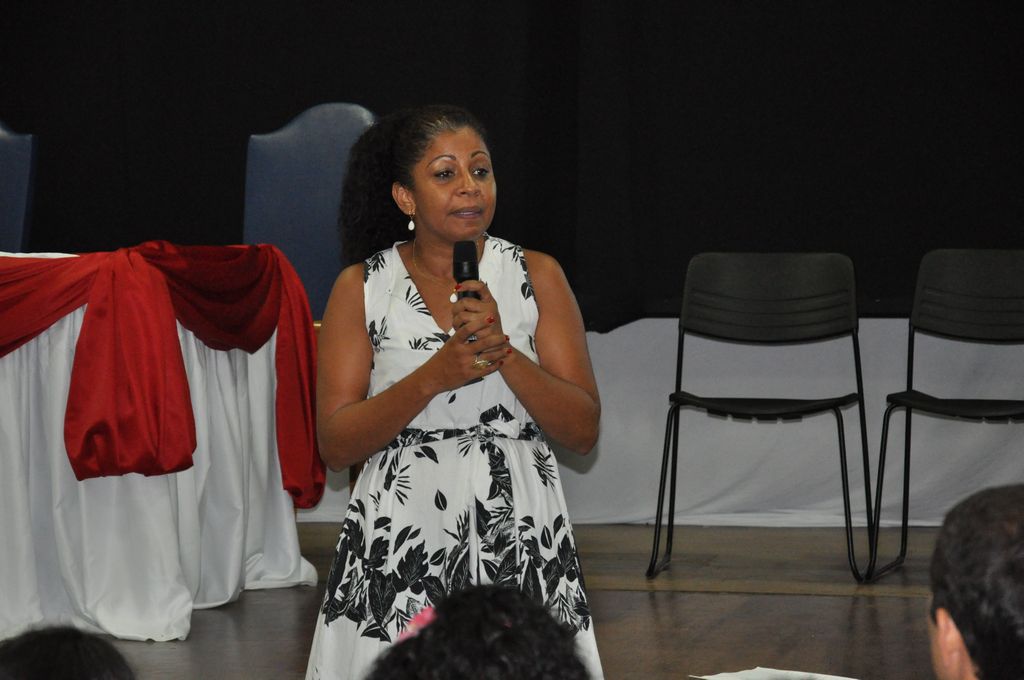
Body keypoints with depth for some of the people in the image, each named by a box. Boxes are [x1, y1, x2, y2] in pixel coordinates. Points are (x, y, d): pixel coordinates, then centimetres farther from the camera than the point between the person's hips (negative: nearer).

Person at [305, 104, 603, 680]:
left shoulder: (537, 276, 3)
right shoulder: (362, 288, 1)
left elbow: (583, 432, -2)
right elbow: (335, 445, -5)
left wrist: (504, 352, -16)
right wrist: (435, 377, -17)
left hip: (518, 538, 1)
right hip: (399, 544, 0)